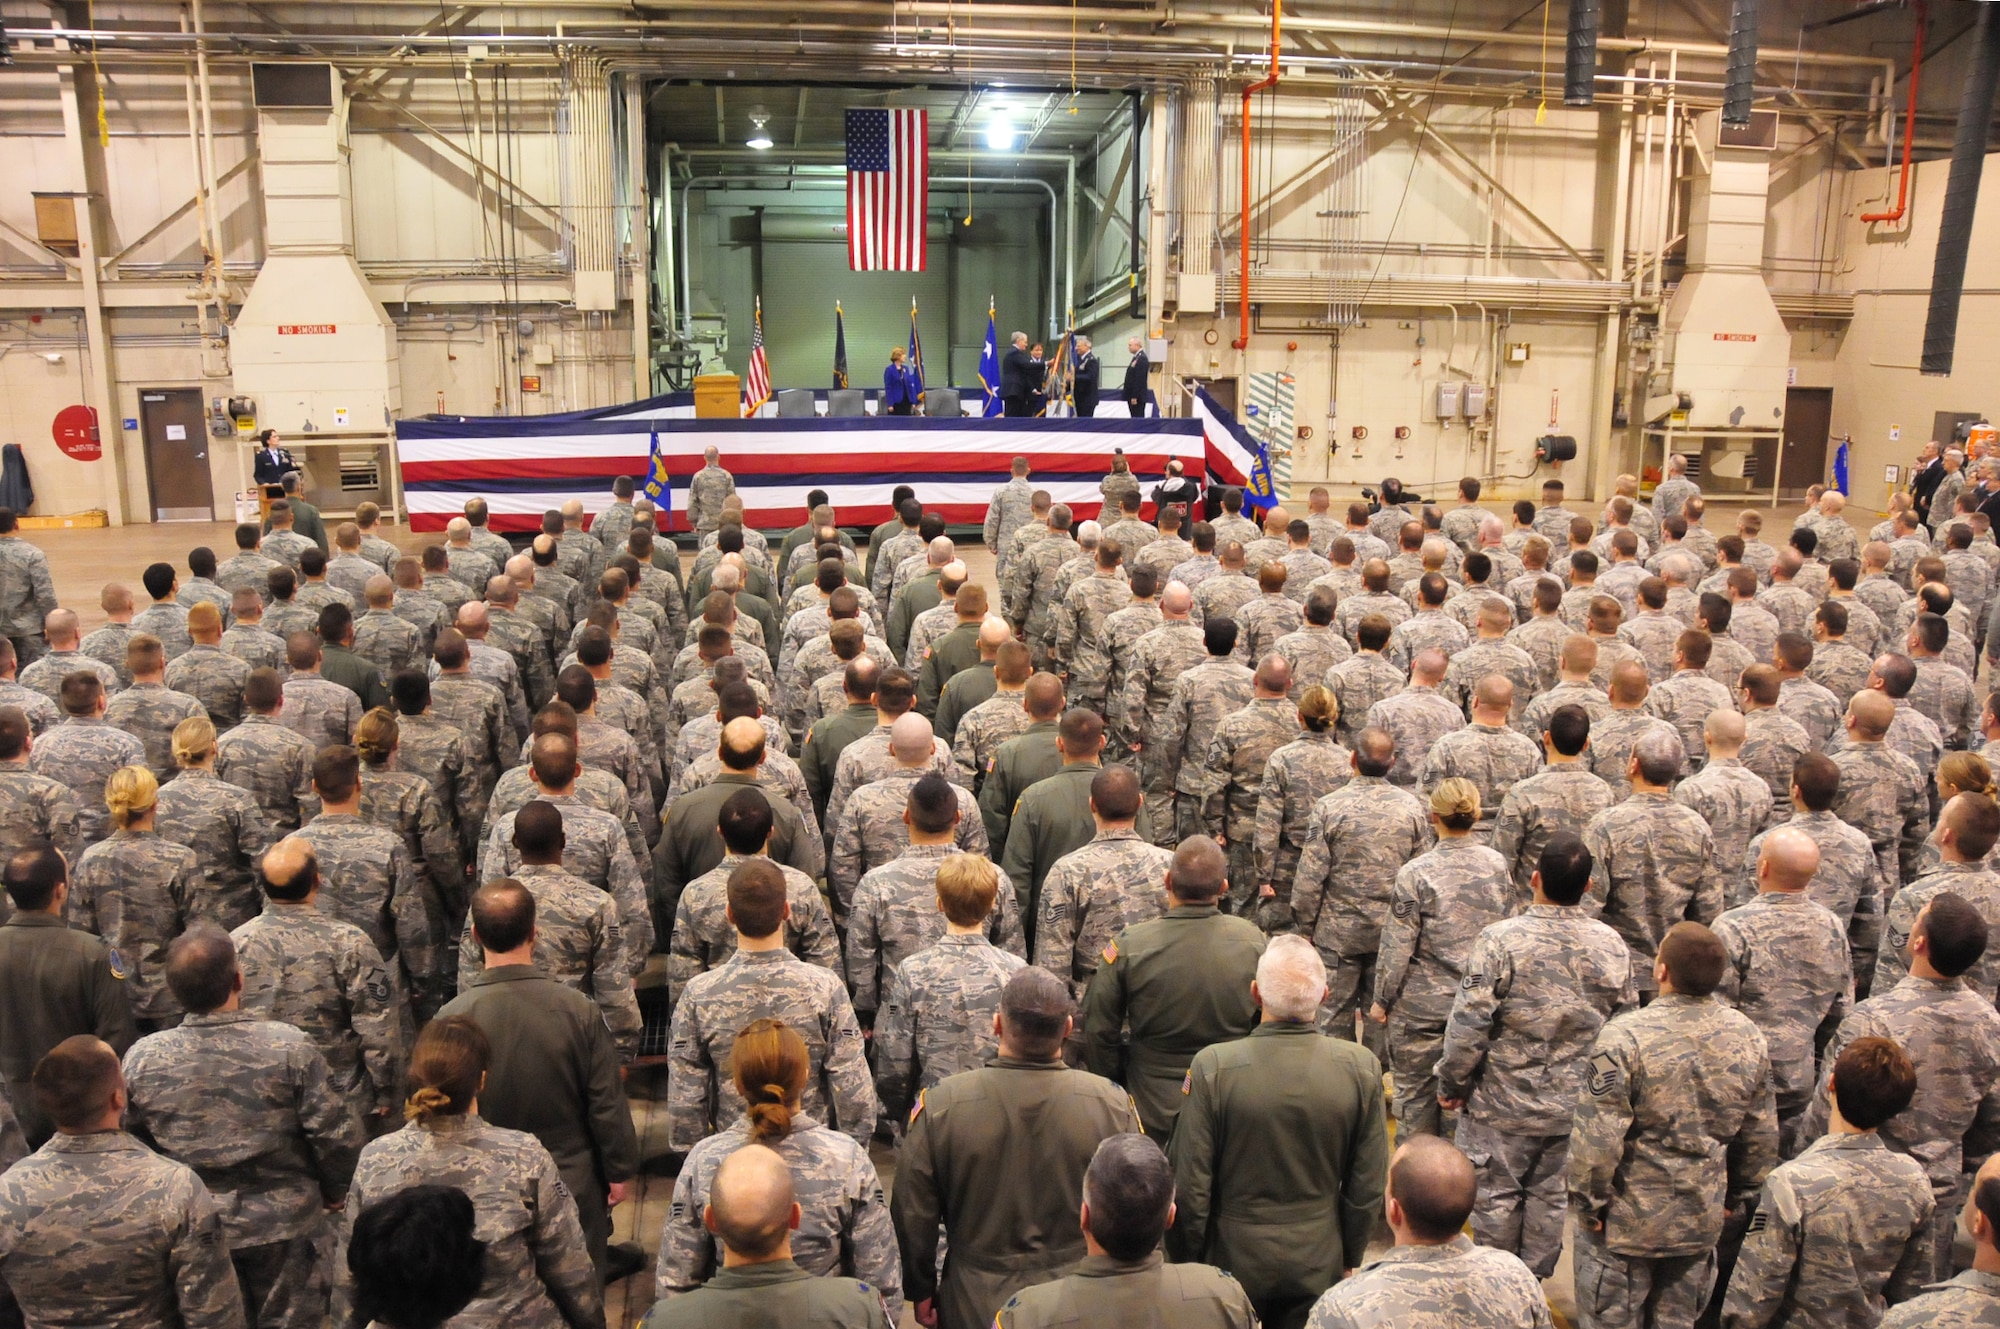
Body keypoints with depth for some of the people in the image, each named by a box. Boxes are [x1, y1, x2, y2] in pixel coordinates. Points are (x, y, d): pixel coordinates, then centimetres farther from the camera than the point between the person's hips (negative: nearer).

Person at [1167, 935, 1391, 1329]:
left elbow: (1190, 1183, -14)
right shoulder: (1362, 1067, -14)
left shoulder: (1213, 1066, -21)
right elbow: (1368, 1184, -5)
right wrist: (1349, 1259, 11)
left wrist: (1184, 1264, 1)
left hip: (1232, 1257, -2)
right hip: (1318, 1263, 2)